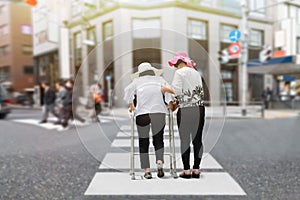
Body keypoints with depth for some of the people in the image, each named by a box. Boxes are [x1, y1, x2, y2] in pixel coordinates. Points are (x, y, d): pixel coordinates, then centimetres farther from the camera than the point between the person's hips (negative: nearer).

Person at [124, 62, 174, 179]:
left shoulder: (137, 81, 20)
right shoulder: (159, 79, 21)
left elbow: (128, 90, 5)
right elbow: (167, 87, 5)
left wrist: (131, 105, 8)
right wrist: (170, 103, 0)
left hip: (142, 113, 0)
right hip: (159, 112, 1)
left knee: (143, 142, 6)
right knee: (158, 140, 12)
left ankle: (146, 170, 5)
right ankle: (159, 163, -6)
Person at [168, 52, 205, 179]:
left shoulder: (180, 72, -3)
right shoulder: (196, 73, 16)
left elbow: (176, 91, -12)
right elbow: (200, 92, 15)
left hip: (185, 110, -6)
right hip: (199, 108, 6)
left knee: (185, 140, 3)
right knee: (197, 139, 8)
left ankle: (187, 170, 7)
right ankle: (196, 169, 14)